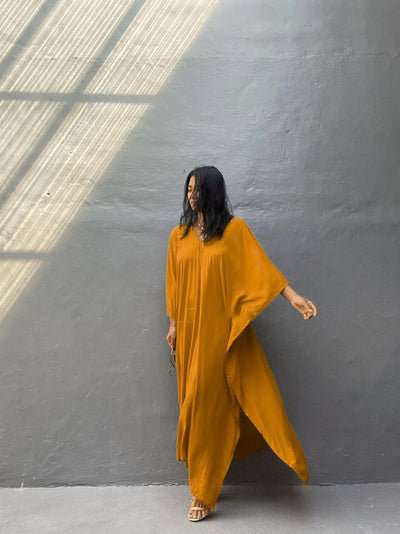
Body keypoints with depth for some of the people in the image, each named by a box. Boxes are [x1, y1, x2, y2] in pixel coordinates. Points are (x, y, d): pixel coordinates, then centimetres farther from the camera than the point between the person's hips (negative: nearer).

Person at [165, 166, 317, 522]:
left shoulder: (234, 229, -2)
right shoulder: (179, 235, 9)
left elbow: (261, 267, -7)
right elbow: (175, 284, 13)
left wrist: (294, 297, -17)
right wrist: (174, 325, 13)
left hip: (222, 331, -3)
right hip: (190, 331, 4)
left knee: (212, 402, 0)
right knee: (196, 402, 7)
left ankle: (205, 491, 16)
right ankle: (206, 484, 23)